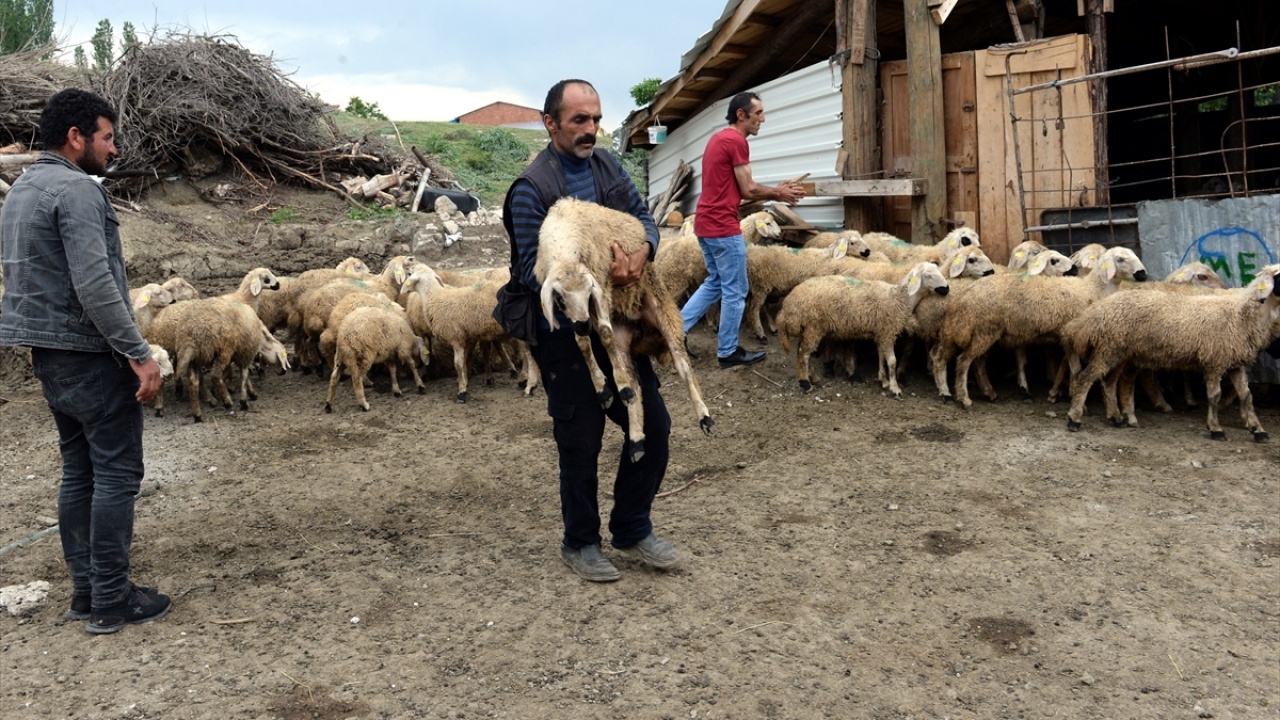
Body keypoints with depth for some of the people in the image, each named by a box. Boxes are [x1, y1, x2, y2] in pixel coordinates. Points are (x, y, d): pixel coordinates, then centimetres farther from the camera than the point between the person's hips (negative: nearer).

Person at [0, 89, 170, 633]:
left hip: (48, 354, 10)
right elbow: (94, 284, -23)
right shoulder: (77, 190, -15)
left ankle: (85, 591, 20)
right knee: (116, 474, -4)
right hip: (90, 354, -10)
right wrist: (139, 353, -20)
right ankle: (110, 601, 1)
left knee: (79, 472, 14)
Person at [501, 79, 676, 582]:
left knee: (652, 426, 10)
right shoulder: (532, 187, -15)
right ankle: (580, 543, 26)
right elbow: (533, 268, -18)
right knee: (581, 443, 5)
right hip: (566, 336, -7)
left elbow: (642, 213, 9)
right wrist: (600, 277, -29)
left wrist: (643, 251, -15)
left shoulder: (606, 165, 6)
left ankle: (632, 530, 29)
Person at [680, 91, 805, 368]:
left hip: (706, 223, 10)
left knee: (715, 283, 21)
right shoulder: (736, 141, -14)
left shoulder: (718, 138, 17)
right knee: (735, 291, 2)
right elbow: (748, 191, -13)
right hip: (723, 227, -10)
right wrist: (779, 194, 3)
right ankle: (728, 351, 11)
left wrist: (775, 190, 15)